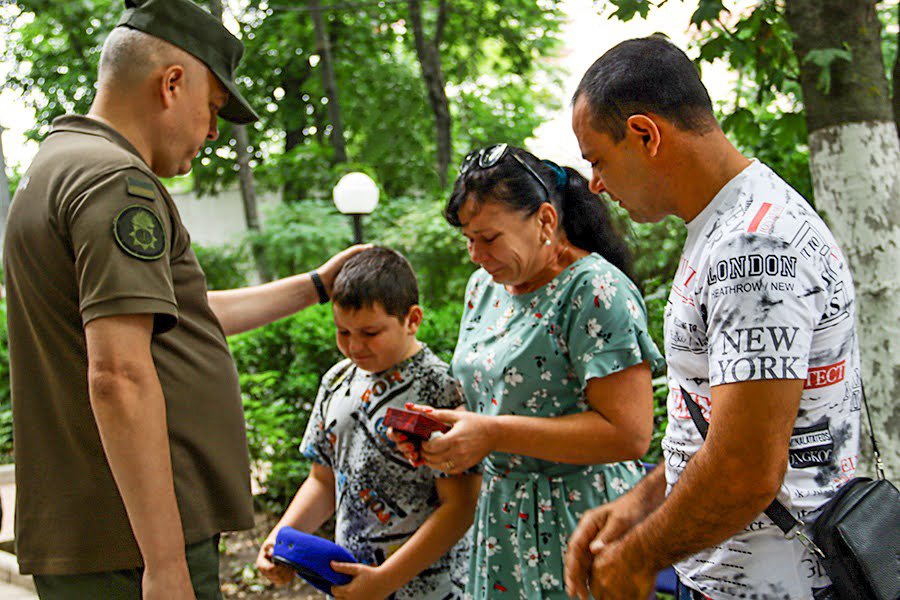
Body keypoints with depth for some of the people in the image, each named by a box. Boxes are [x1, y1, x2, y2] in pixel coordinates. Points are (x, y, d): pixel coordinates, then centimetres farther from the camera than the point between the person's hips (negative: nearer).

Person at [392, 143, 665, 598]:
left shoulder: (597, 291, -17)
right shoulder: (484, 287, 9)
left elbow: (628, 434, -23)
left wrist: (494, 434, -24)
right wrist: (440, 425, -3)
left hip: (576, 527, -7)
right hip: (500, 517, 7)